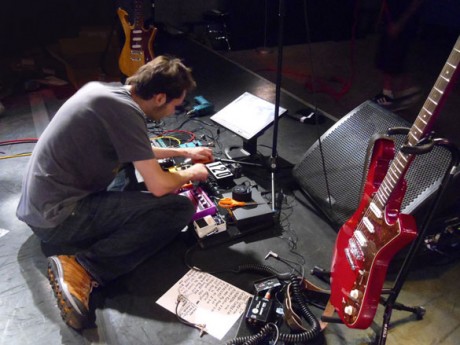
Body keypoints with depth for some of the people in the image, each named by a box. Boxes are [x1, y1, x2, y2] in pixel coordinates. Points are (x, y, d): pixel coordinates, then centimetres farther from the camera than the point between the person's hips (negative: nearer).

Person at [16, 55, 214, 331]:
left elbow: (138, 151, 23)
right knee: (180, 208, -14)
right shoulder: (126, 111, -20)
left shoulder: (103, 90, 7)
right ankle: (84, 270, -18)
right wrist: (191, 174, 2)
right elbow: (159, 186, -19)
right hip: (59, 217, -10)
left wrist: (183, 152, 26)